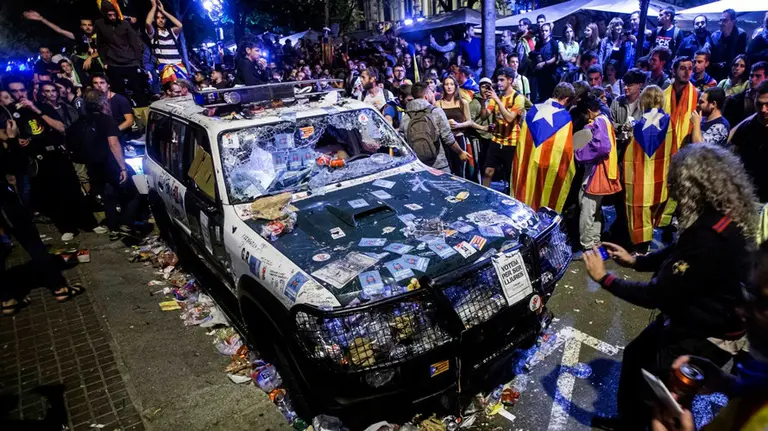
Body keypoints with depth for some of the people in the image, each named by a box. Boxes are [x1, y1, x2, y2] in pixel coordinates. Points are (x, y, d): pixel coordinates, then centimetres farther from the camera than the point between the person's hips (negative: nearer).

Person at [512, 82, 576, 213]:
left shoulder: (533, 110, 3)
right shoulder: (564, 117, -11)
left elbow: (522, 141, 9)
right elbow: (566, 148, -8)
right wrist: (568, 170, 5)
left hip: (527, 164, 5)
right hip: (551, 168, -4)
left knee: (525, 197, 16)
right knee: (545, 203, 8)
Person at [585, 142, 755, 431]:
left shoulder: (710, 237, -36)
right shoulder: (720, 218, -5)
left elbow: (656, 295, -29)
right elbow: (677, 254, 12)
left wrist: (603, 278, -19)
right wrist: (634, 260, 5)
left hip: (704, 338, -10)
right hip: (694, 318, 10)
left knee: (652, 396, 10)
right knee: (635, 355, 25)